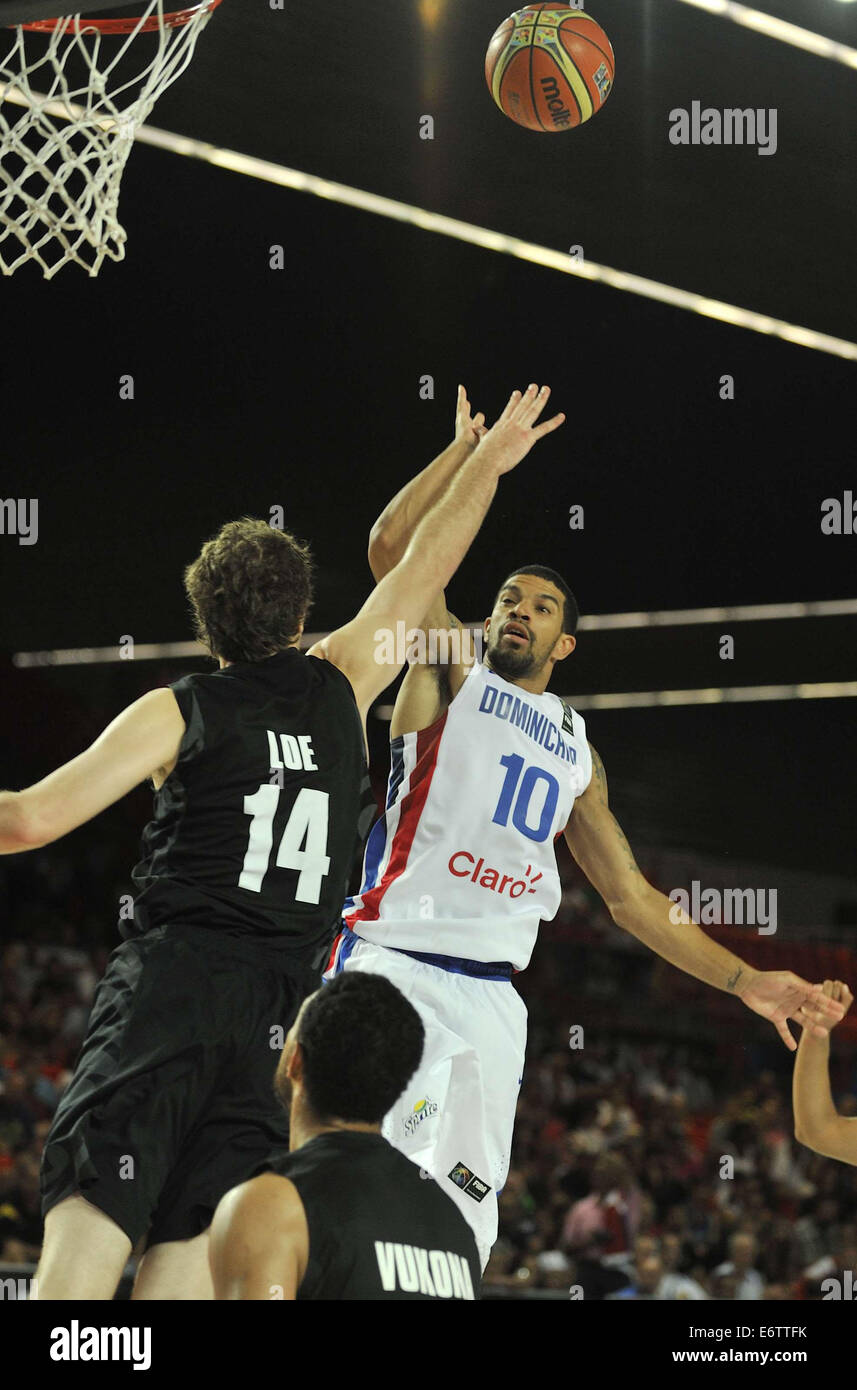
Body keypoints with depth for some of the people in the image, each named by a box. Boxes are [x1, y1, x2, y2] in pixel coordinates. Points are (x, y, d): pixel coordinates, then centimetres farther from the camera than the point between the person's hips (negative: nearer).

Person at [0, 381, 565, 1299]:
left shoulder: (177, 712, 4)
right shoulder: (340, 689, 14)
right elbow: (418, 571, 28)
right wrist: (486, 464, 41)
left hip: (169, 979, -3)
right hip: (279, 1000, 3)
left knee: (88, 1225, -13)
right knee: (189, 1250, -1)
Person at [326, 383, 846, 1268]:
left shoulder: (578, 754, 23)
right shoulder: (450, 678, 10)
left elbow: (631, 898, 25)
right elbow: (392, 547, -5)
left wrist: (746, 982, 18)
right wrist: (467, 449, -3)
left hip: (490, 996, 5)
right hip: (392, 967, -5)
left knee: (462, 1208, -5)